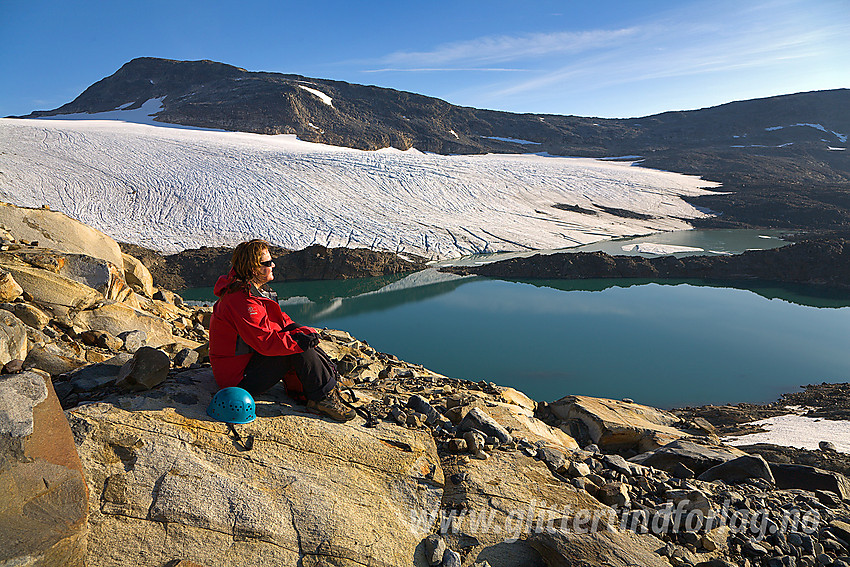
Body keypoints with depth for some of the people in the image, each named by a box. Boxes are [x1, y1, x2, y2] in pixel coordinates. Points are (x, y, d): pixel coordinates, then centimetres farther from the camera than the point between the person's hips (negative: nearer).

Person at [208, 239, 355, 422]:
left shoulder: (255, 289, 8)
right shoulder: (242, 301, -25)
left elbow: (280, 320, 10)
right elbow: (266, 341, -29)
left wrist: (305, 332, -6)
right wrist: (300, 341, -23)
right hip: (239, 378, -10)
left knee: (295, 332, 1)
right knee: (297, 346, -22)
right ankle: (323, 396, -13)